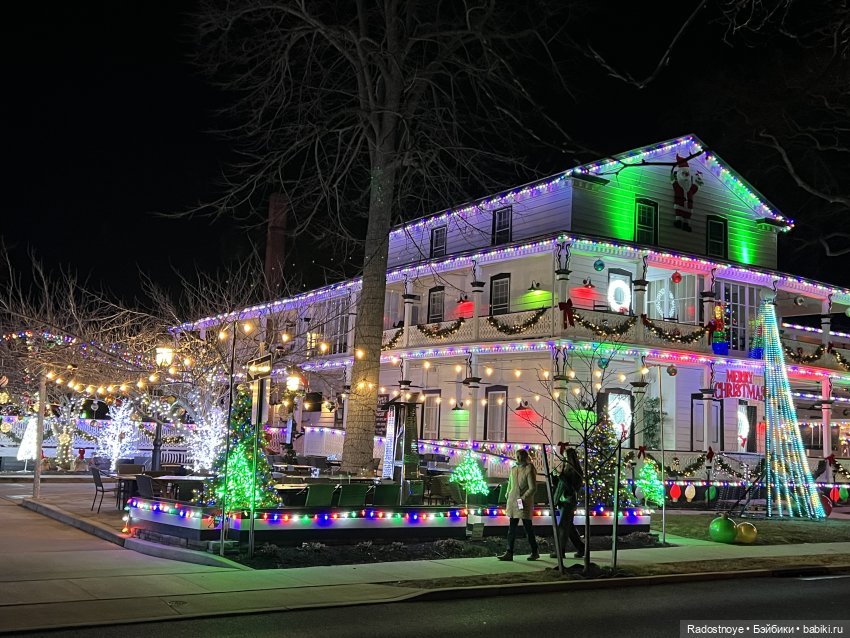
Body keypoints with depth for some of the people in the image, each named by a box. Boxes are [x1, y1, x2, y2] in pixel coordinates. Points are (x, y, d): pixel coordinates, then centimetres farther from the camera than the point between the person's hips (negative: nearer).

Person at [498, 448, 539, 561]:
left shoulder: (529, 469, -10)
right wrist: (508, 496, 13)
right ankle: (509, 553, 7)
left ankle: (534, 553, 15)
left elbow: (533, 488, -13)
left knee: (528, 528, 2)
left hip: (524, 504, -6)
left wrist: (523, 498, -17)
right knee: (512, 529, 5)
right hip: (513, 503, 6)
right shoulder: (513, 469, 11)